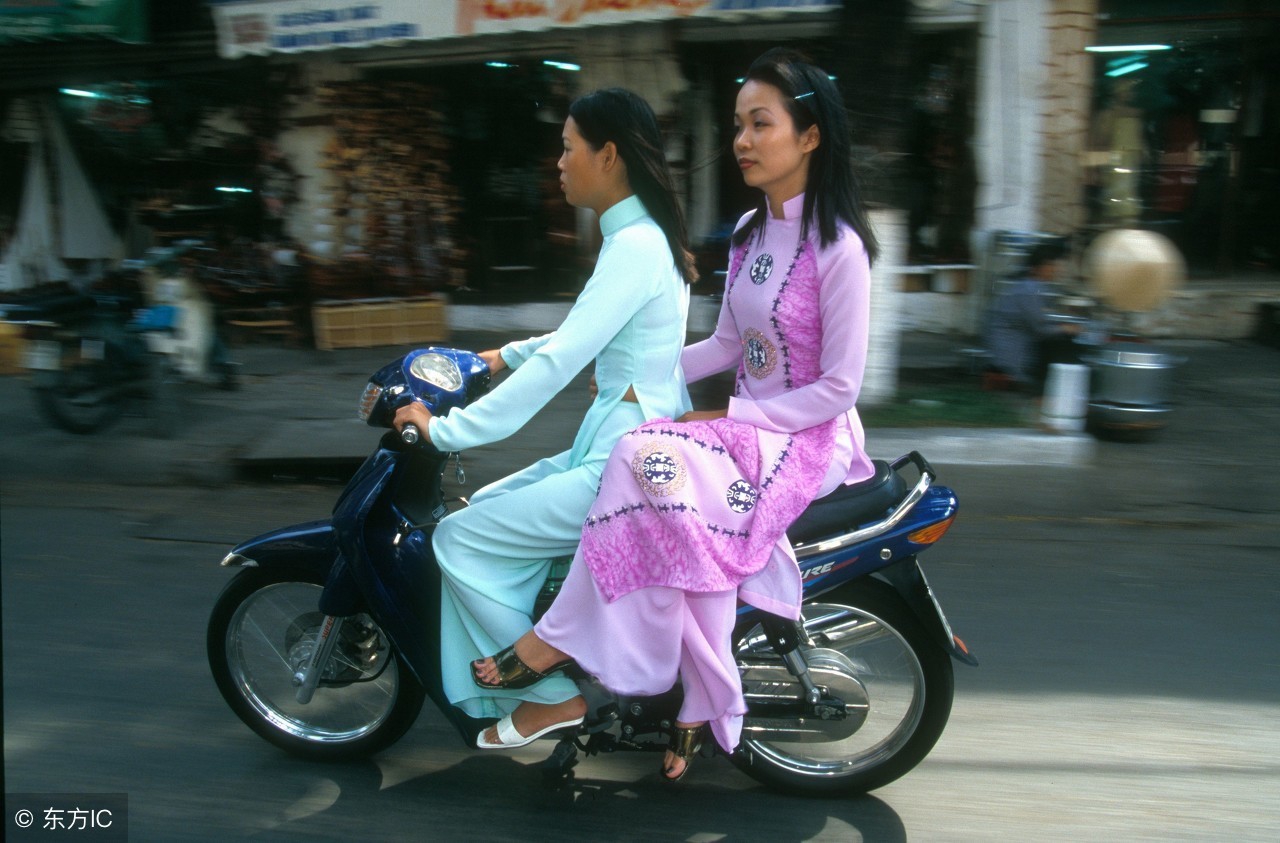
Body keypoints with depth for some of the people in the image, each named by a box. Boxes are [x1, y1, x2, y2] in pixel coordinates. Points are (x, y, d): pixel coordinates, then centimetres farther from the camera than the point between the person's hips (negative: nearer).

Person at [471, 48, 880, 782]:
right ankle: (705, 707, -7)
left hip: (809, 439, -7)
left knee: (652, 459, -30)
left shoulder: (838, 248, -13)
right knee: (692, 529, -22)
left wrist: (727, 416, -17)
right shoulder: (752, 233, 10)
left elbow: (838, 386, -15)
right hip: (742, 424, 7)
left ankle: (555, 645, -16)